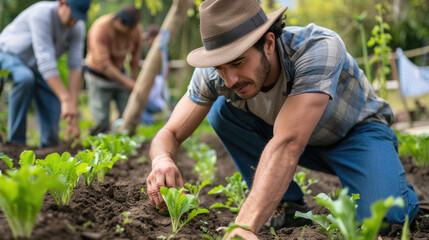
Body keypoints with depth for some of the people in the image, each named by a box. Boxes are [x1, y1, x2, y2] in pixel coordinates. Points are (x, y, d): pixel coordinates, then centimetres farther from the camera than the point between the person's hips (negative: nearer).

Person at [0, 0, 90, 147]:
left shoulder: (78, 28, -18)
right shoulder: (41, 14, -36)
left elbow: (75, 67, -24)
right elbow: (45, 61, -44)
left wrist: (74, 106, -34)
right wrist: (66, 100, -50)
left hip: (36, 69, 5)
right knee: (25, 78, -39)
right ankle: (15, 141, -28)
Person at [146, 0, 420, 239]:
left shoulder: (319, 49, -38)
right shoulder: (213, 73, -22)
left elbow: (287, 144, -49)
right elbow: (170, 134, -17)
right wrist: (162, 161, -43)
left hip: (357, 129, -4)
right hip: (294, 134, 5)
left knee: (384, 216, -33)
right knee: (222, 111, -20)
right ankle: (288, 202, -5)